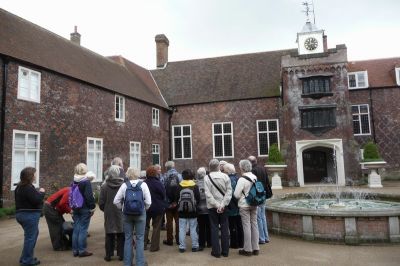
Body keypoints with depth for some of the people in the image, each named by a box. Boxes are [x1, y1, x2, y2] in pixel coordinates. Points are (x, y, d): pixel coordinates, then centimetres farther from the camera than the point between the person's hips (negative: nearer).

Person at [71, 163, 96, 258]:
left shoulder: (73, 182, 10)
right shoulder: (86, 182, -13)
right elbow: (89, 196, -16)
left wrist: (72, 208, 22)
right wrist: (92, 207, -8)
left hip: (75, 209, 7)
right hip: (85, 209, -7)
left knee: (76, 229, 12)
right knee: (83, 229, -1)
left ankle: (75, 250, 18)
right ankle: (82, 250, 3)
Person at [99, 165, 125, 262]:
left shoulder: (104, 186, -8)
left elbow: (101, 202, -4)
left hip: (109, 214, 1)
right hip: (122, 214, -1)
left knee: (109, 235, 11)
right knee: (121, 235, 10)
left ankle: (108, 255, 18)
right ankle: (121, 254, 15)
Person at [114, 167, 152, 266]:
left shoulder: (124, 185, -4)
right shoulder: (143, 184, -8)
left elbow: (116, 201, -4)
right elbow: (148, 202, -11)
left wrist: (122, 208, 10)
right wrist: (144, 209, 6)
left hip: (127, 214, 2)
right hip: (140, 214, -1)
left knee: (128, 238, 13)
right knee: (140, 239, 8)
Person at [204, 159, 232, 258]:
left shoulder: (207, 177, -9)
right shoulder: (225, 176, -5)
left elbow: (208, 194, -13)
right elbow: (229, 191, -9)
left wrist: (217, 205, -11)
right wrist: (222, 205, -11)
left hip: (212, 206, -1)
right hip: (223, 206, 1)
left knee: (214, 228, 7)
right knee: (225, 228, 10)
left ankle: (216, 251, 11)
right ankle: (225, 251, 17)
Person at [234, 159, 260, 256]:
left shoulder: (242, 179, -18)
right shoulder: (255, 177, 1)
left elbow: (236, 195, -16)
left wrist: (242, 196, 4)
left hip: (244, 205, -6)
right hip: (254, 204, 6)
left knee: (246, 226, 2)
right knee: (254, 224, 11)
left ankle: (248, 249, 10)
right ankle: (255, 248, 20)